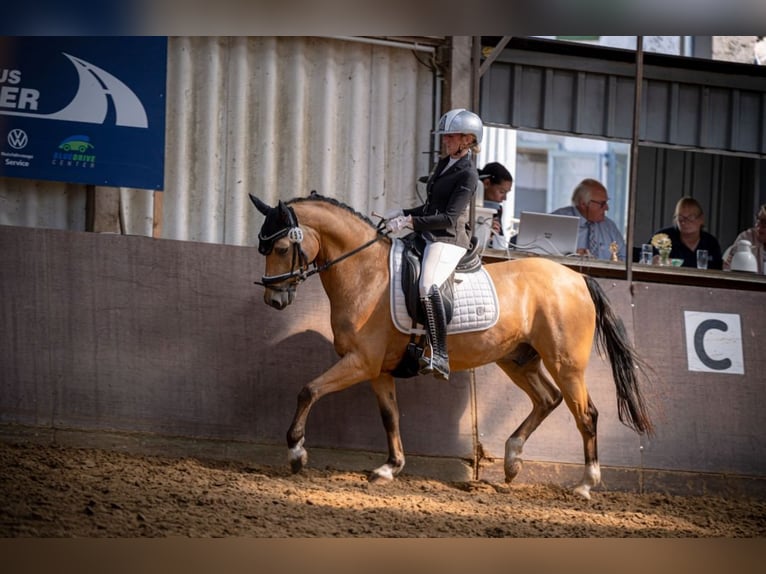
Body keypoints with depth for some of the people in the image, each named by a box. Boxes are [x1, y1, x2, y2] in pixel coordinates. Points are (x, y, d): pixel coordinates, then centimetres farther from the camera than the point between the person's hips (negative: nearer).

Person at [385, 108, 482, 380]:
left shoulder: (468, 175, -11)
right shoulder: (444, 164, 16)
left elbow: (450, 217, -19)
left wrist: (411, 221, -24)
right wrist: (402, 214, 12)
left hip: (450, 239, -11)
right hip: (429, 235, 11)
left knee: (428, 286, -33)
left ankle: (440, 358, -38)